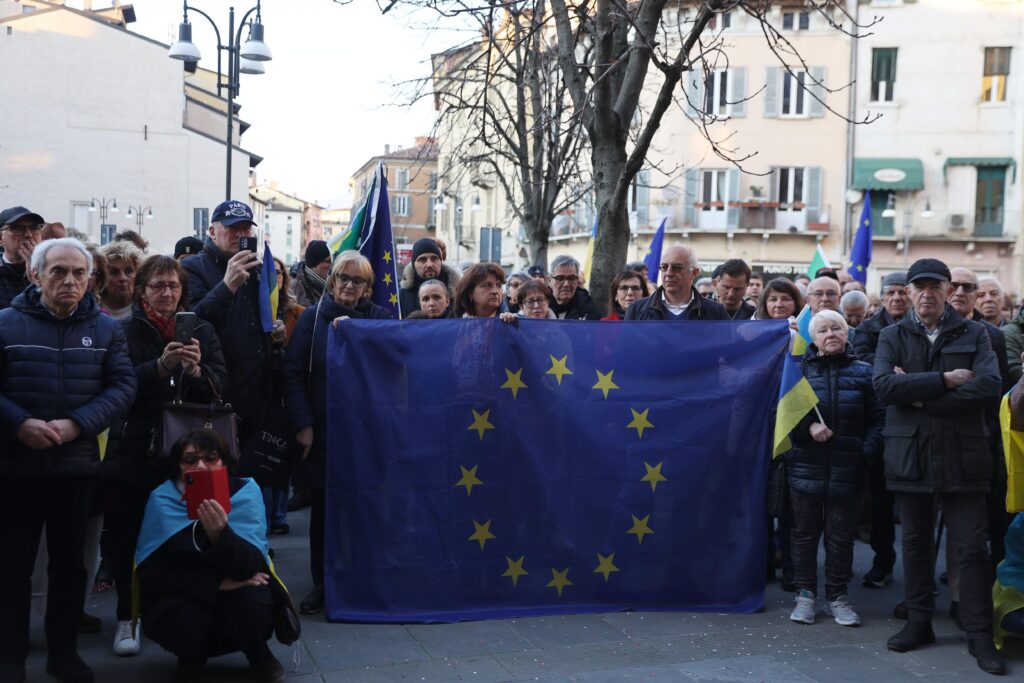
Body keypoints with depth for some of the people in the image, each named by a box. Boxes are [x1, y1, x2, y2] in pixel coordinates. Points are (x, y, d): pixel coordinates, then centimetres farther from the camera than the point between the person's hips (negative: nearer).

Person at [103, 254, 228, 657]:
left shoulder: (201, 331, 10)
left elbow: (220, 385, 2)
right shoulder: (126, 331, 2)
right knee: (128, 534, -1)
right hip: (135, 451, -1)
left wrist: (197, 370, -18)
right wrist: (162, 365, -24)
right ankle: (127, 616, 12)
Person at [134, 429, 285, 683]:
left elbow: (250, 566, -25)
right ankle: (191, 659, 6)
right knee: (186, 622, -33)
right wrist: (217, 582, -23)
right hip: (183, 597, 0)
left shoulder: (246, 492, -14)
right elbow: (150, 571, -15)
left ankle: (259, 657, 3)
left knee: (254, 602, -32)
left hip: (234, 594, 0)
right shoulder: (162, 500, -12)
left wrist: (220, 533, -46)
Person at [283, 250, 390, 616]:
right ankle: (322, 583, 16)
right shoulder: (312, 318, 3)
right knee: (323, 504, 5)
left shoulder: (380, 318, 5)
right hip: (321, 431, 0)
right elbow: (293, 373, -2)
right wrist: (302, 424, -10)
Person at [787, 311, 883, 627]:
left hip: (846, 469, 0)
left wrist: (867, 450, -8)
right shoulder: (800, 369, 4)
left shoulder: (862, 372, 5)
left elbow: (877, 418, 4)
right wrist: (808, 426, -14)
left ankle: (837, 597, 19)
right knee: (804, 532, 6)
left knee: (841, 535, 7)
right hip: (806, 466, 0)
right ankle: (805, 594, 18)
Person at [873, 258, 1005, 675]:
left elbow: (989, 386, -12)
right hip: (910, 455, 1)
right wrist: (945, 380, -17)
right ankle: (919, 622, 23)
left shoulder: (973, 335, 5)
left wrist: (921, 397, -14)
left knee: (973, 546, 0)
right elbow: (883, 385, -11)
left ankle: (979, 635, 9)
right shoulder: (892, 337, 6)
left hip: (962, 456, -1)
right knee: (916, 542, 11)